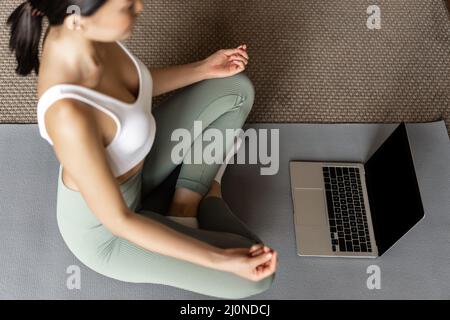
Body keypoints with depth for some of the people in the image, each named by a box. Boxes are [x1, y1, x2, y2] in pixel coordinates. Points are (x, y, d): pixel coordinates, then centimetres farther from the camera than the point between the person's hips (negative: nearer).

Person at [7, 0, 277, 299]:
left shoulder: (80, 35, -17)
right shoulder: (68, 116, -40)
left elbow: (134, 85, 4)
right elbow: (118, 221, -28)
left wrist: (203, 69, -1)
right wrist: (221, 260, -26)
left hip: (130, 168, 7)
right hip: (105, 230, -7)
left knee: (237, 88, 4)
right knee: (258, 276, -10)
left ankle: (187, 203, 7)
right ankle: (208, 199, 16)